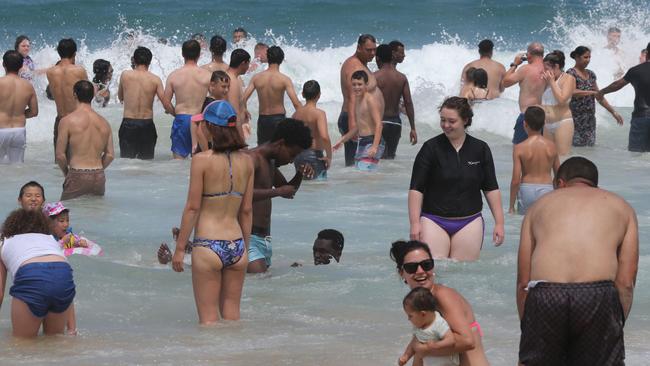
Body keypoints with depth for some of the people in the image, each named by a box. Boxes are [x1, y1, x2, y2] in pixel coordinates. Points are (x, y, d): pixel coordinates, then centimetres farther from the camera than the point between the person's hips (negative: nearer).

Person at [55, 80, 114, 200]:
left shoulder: (68, 121, -6)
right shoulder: (104, 122, 8)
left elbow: (60, 155, -6)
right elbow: (109, 155, 8)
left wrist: (67, 172, 10)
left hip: (77, 177, -5)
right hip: (99, 177, 5)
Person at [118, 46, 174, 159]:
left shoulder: (125, 75, -2)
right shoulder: (155, 79, -5)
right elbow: (166, 105, -6)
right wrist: (176, 114, 12)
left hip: (128, 123, 0)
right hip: (147, 124, 0)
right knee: (147, 161, 9)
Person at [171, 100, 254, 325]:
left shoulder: (202, 160, -11)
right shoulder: (246, 161, 4)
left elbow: (193, 207, -9)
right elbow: (246, 210, 9)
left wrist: (179, 248, -2)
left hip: (208, 245, -5)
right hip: (237, 246, 5)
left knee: (209, 318, 4)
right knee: (232, 315, 16)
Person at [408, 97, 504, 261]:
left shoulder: (480, 149, 5)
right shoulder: (431, 148, -1)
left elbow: (491, 189, 10)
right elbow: (416, 189, -1)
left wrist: (499, 223, 6)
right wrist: (415, 223, -10)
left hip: (469, 221, 1)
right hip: (434, 221, -1)